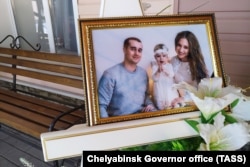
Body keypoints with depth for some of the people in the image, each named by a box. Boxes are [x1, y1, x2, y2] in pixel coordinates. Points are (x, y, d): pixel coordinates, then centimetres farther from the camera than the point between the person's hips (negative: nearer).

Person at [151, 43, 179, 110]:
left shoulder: (169, 65, 2)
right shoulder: (155, 66, -3)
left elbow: (172, 75, -9)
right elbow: (154, 78, -12)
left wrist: (165, 70, -20)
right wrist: (158, 71, -25)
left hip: (169, 88, 2)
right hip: (160, 90, -2)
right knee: (161, 106, -2)